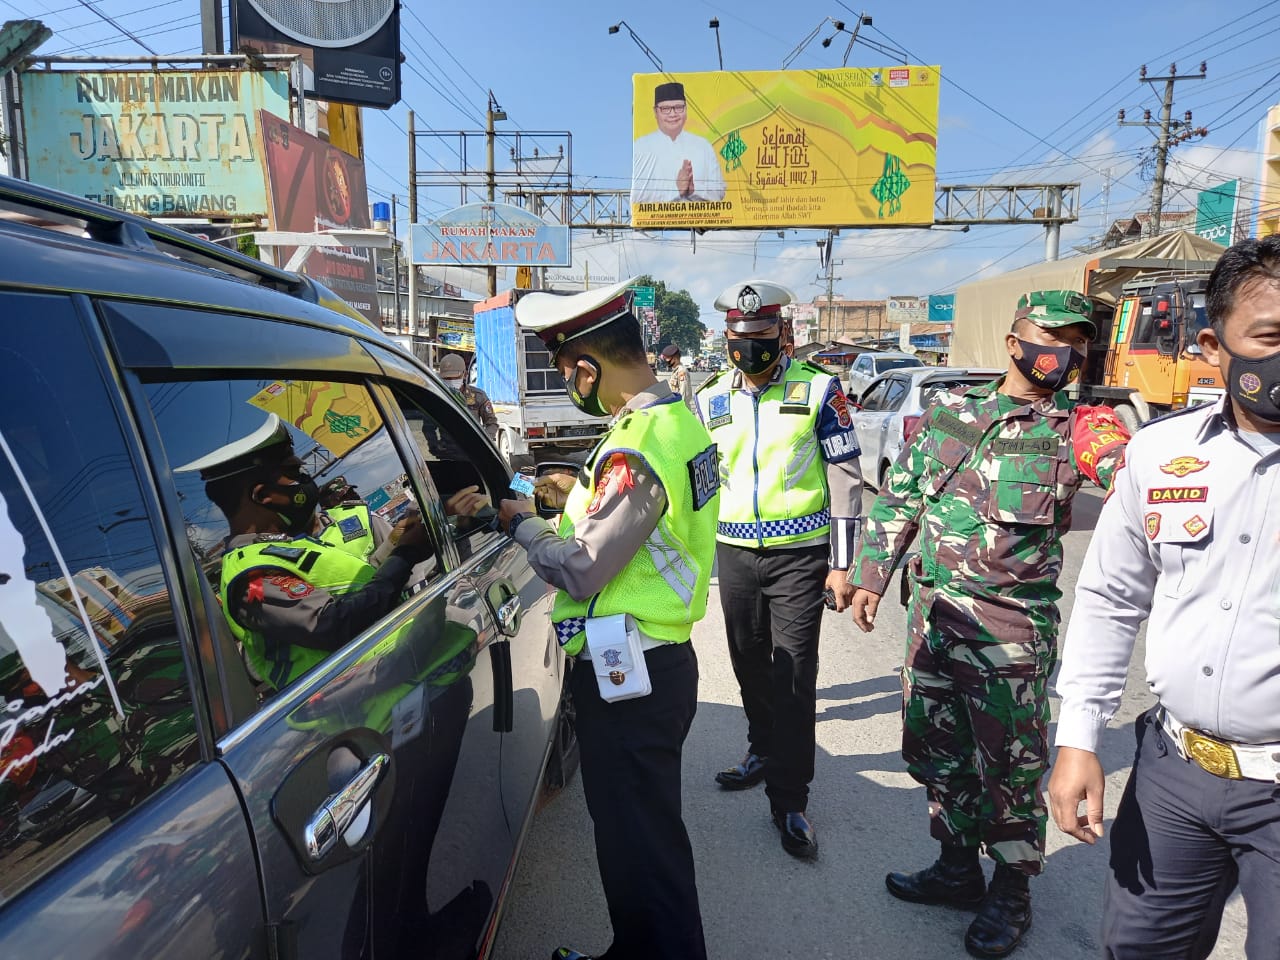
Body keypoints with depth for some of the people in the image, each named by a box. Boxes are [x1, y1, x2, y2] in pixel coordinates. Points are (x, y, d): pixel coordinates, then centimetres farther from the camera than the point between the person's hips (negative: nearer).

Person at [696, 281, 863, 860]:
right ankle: (765, 752, 38)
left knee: (795, 675, -3)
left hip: (799, 554, -4)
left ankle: (789, 800, 9)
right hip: (734, 552, 4)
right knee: (750, 665, 15)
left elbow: (845, 478, -4)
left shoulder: (818, 389, -5)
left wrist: (841, 563, -8)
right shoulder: (710, 399, 6)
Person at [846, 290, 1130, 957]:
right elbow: (898, 497, 11)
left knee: (1008, 764, 8)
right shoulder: (949, 412, 7)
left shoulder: (1075, 429, -4)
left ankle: (1011, 892, 31)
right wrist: (870, 576, 8)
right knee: (934, 746, 16)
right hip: (932, 613, 5)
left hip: (1012, 627, -4)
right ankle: (957, 869, 38)